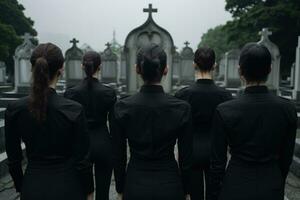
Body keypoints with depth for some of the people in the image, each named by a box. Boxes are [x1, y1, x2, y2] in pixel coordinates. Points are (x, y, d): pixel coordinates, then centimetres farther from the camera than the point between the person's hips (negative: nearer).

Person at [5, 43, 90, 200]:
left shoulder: (14, 109, -10)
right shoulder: (73, 110, -18)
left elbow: (13, 159, 0)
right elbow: (80, 160, -12)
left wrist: (20, 187, 15)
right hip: (66, 187, -2)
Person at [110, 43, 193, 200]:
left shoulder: (122, 107, -12)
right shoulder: (181, 108, -14)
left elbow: (118, 155, -3)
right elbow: (186, 157, -6)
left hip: (135, 185, 1)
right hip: (169, 185, 0)